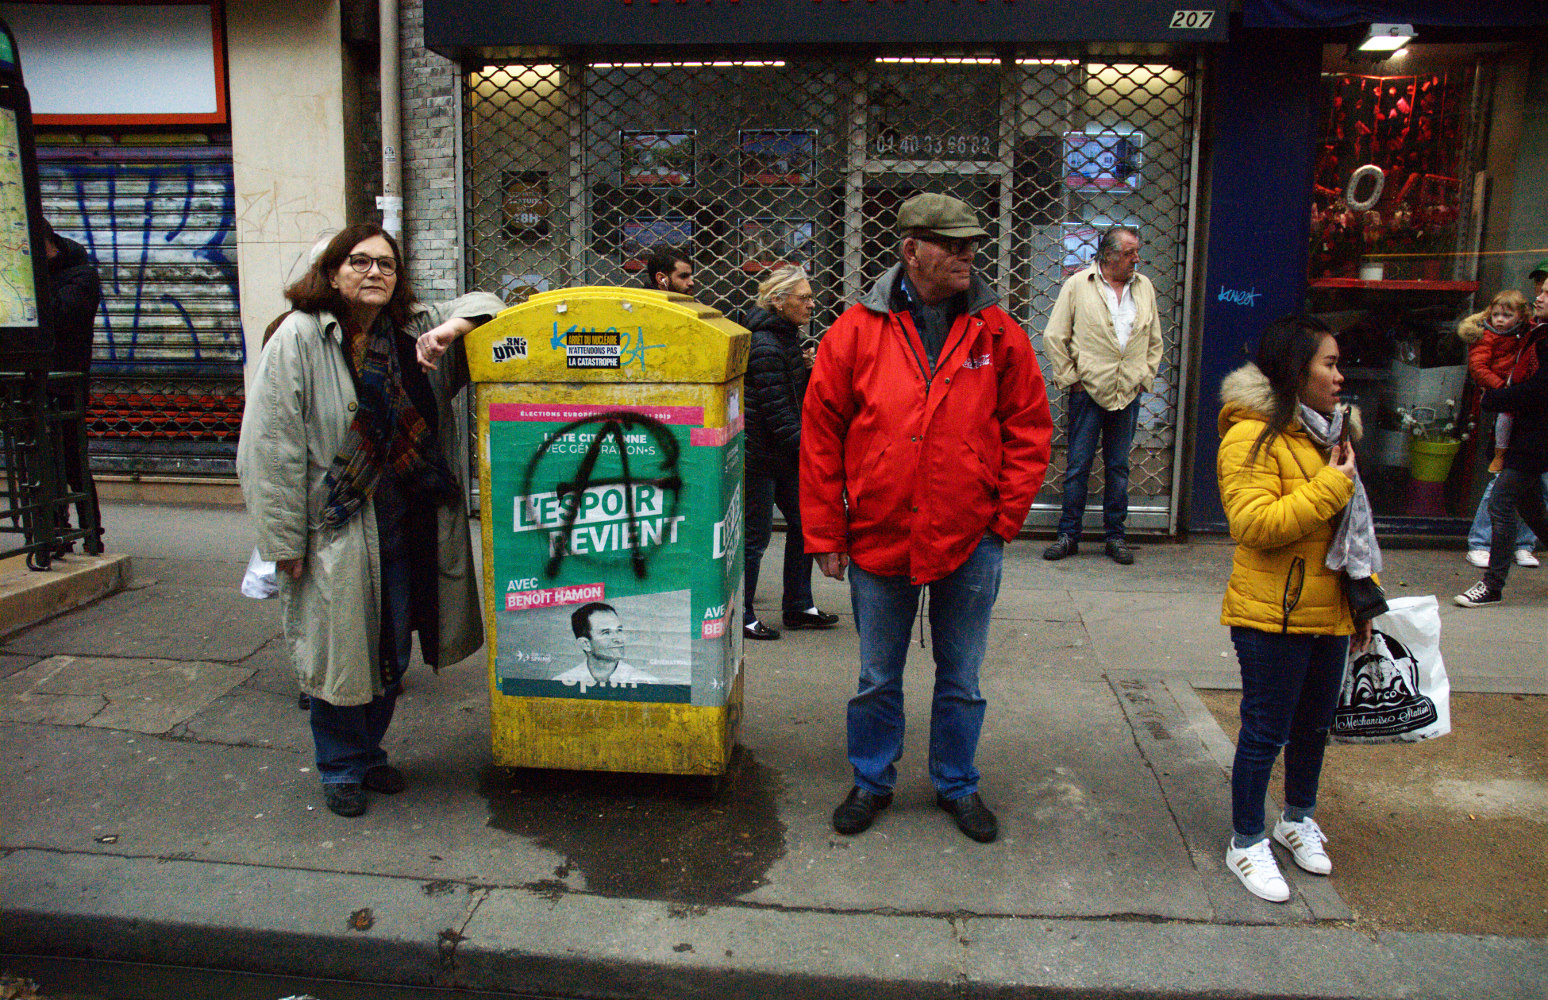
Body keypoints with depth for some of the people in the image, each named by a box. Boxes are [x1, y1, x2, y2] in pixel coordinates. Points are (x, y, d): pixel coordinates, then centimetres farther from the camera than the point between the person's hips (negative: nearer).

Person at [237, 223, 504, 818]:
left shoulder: (414, 330, 5)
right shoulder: (298, 339, -8)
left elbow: (484, 304, 10)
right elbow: (270, 447, -11)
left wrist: (451, 329, -14)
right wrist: (285, 541, -13)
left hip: (408, 523, 5)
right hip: (336, 529, -4)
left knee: (392, 652, 15)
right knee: (339, 652, 6)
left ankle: (370, 752, 37)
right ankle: (341, 767, 28)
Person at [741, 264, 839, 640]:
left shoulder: (787, 337, 11)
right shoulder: (764, 346, -19)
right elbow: (777, 411, -21)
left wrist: (811, 371, -1)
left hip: (783, 453, 10)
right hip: (758, 453, -10)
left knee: (803, 523, 13)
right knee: (756, 534, -1)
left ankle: (798, 606, 24)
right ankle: (740, 615, 13)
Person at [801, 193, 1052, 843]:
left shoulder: (998, 334, -2)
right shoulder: (856, 332, -6)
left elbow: (1029, 429, 4)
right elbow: (820, 436, -3)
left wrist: (1005, 516, -2)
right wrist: (826, 534, -4)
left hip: (970, 544, 1)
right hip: (877, 540, -1)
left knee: (961, 680, 16)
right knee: (877, 680, 15)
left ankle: (956, 785, 36)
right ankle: (872, 782, 35)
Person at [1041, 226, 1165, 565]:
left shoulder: (1144, 287, 11)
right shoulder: (1078, 285, -1)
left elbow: (1155, 341, 18)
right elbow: (1054, 337, -1)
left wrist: (1144, 377, 9)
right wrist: (1069, 378, -5)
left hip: (1128, 395, 3)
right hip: (1087, 391, -3)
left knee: (1118, 467, 9)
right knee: (1078, 466, 1)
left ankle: (1115, 536, 18)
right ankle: (1068, 535, 10)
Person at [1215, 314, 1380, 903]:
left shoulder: (1330, 432, 13)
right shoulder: (1252, 437, -16)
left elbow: (1353, 525, 21)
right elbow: (1254, 524, -26)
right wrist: (1328, 488, -23)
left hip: (1329, 613, 8)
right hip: (1273, 616, -8)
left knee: (1314, 723, 21)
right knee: (1266, 732, 3)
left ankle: (1298, 819, 43)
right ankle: (1247, 843, 20)